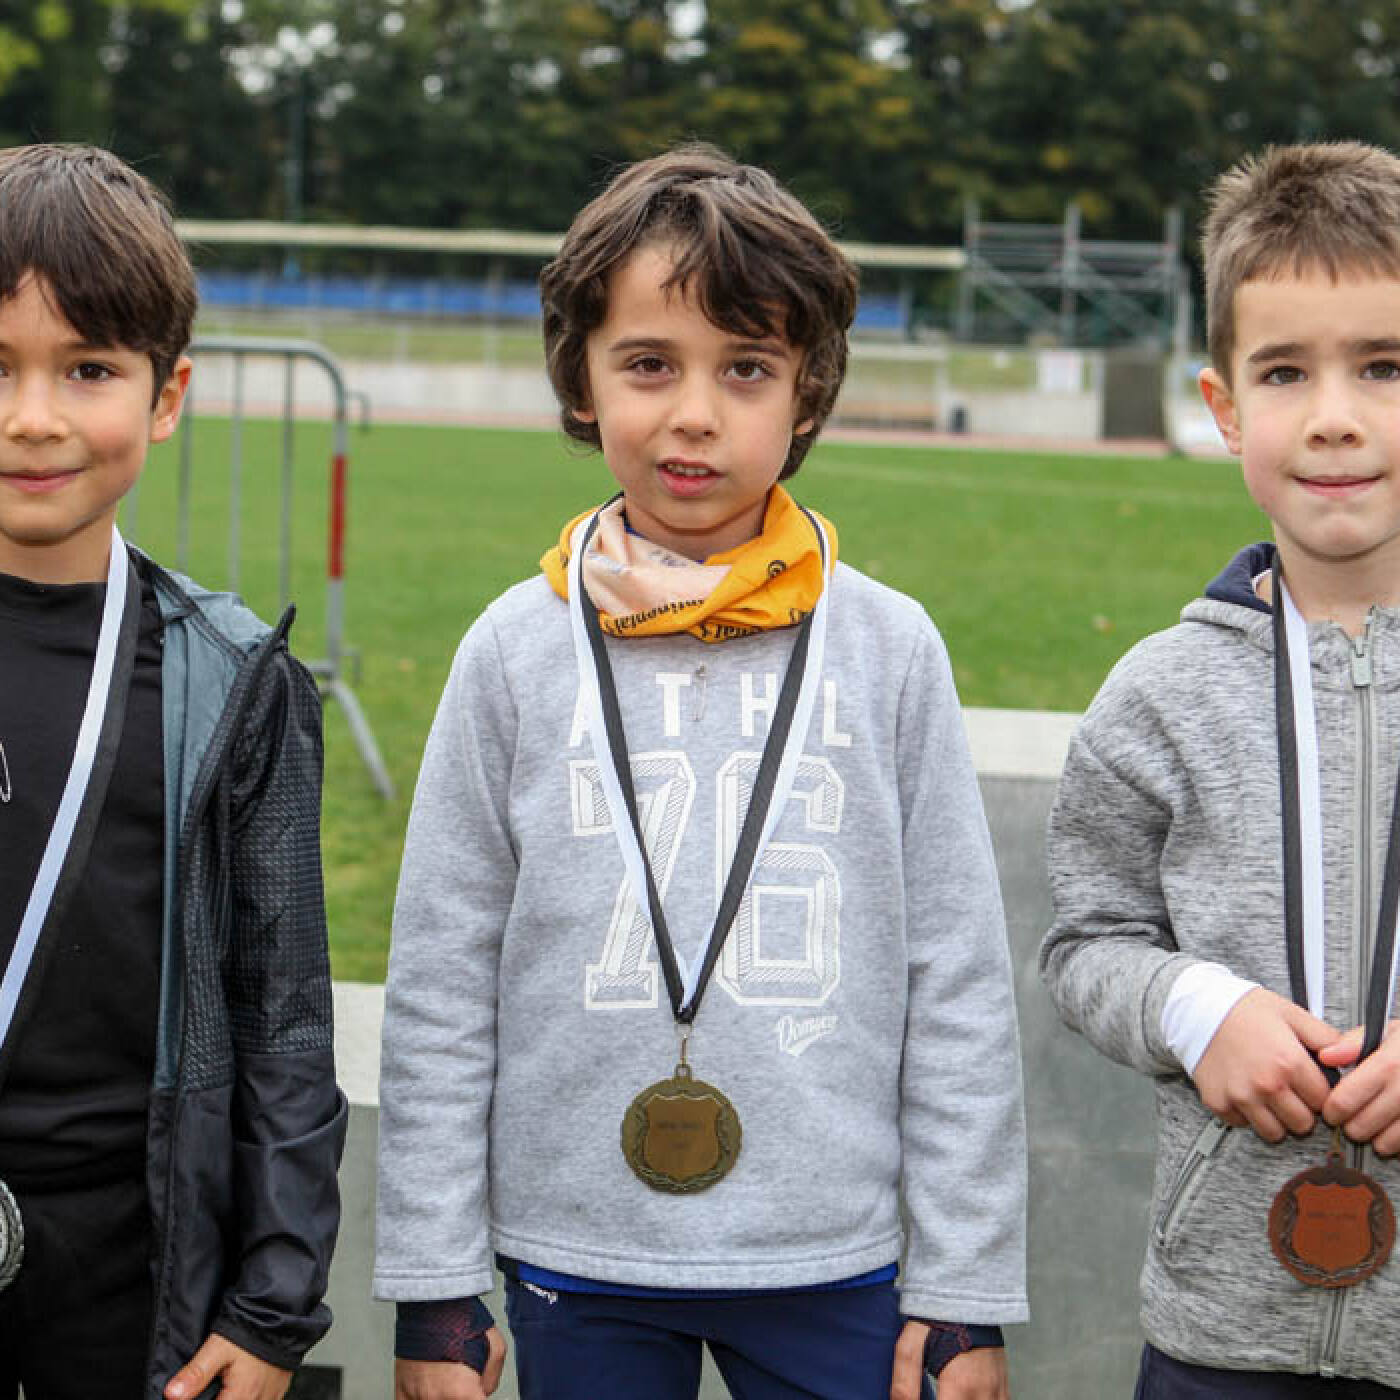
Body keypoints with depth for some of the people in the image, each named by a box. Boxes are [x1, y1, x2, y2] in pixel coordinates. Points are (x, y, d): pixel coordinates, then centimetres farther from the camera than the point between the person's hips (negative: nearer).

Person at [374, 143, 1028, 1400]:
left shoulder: (888, 649, -1)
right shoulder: (519, 652, -1)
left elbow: (960, 985, 2)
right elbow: (441, 988, 3)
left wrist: (968, 1293, 1)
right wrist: (432, 1291, 2)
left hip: (832, 1266, 0)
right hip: (575, 1263, 1)